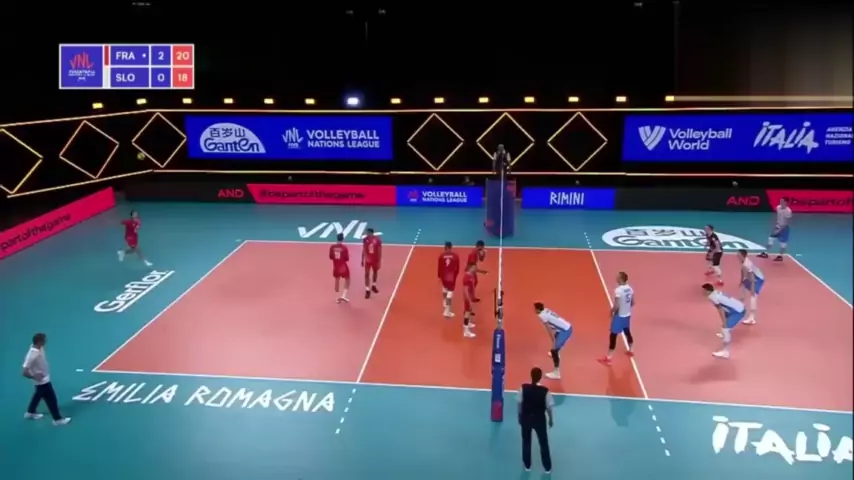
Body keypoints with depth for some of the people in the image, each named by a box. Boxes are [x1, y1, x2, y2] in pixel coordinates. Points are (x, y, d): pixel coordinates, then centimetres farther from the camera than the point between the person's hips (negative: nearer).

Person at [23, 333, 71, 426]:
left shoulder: (39, 348, -9)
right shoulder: (33, 355, -36)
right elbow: (25, 372, -32)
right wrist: (35, 377, -21)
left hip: (44, 378, 9)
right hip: (42, 380, -9)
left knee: (38, 395, 29)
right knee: (51, 399, 4)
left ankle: (30, 412, 49)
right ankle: (58, 419, 19)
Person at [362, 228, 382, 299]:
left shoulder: (377, 240, -18)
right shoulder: (365, 239, -11)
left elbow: (379, 251, -11)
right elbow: (364, 250, 1)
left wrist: (379, 261, -12)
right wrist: (362, 260, 4)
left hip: (375, 259, 0)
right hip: (368, 260, 0)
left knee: (375, 272, 18)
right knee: (367, 274, -5)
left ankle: (373, 286, 40)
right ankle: (367, 290, -1)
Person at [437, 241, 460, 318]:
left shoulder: (442, 256, -7)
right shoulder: (455, 256, -8)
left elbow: (440, 267, -3)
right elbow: (457, 268, -3)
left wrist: (439, 276, 10)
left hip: (444, 276, 3)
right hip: (451, 277, -3)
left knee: (445, 288, 31)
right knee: (450, 292, -3)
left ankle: (445, 302, 50)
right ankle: (447, 311, -9)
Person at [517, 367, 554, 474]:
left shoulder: (523, 388, -20)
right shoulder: (545, 391, -23)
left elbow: (519, 404, -8)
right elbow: (550, 407, -12)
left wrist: (520, 417, 10)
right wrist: (551, 420, 7)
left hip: (526, 418, 1)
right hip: (540, 419, -1)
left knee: (526, 442, 22)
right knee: (544, 443, 19)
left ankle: (527, 465, 36)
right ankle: (547, 467, 32)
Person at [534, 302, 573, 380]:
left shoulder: (542, 315, -16)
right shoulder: (546, 311, 11)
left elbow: (549, 330, -19)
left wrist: (553, 343, -16)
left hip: (564, 331, -10)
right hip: (567, 327, 10)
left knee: (554, 350, -11)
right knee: (555, 337, 38)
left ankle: (556, 373, -15)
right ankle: (555, 354, 66)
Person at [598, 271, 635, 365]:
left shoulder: (618, 290, -26)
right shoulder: (630, 289, -1)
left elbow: (616, 306, -25)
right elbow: (633, 303, 8)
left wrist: (612, 311, -7)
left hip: (619, 316, -8)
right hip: (627, 315, 8)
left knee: (613, 335, -3)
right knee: (627, 332, 26)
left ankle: (608, 358, -2)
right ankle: (630, 351, 44)